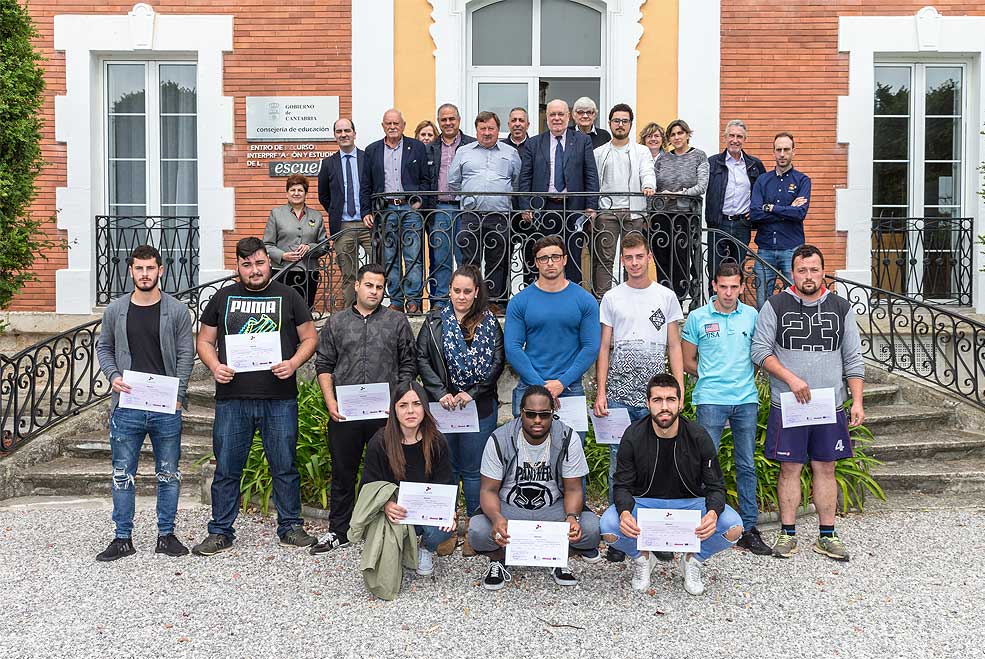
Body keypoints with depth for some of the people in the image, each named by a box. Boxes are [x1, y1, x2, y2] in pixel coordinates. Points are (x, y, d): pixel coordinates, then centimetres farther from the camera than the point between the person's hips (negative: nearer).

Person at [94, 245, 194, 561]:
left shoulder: (177, 310, 1)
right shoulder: (116, 309, 6)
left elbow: (186, 353, 1)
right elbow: (103, 347, 15)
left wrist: (178, 394, -8)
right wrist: (113, 376, -4)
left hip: (166, 407, -1)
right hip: (127, 406, 1)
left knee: (169, 474, 7)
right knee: (122, 474, 7)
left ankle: (166, 535, 19)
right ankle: (123, 538, 17)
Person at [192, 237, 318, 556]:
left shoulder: (288, 297, 7)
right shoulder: (223, 298, 11)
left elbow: (310, 338, 9)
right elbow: (205, 341, 14)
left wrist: (293, 363, -10)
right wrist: (215, 367, -6)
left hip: (280, 399, -1)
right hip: (232, 399, 1)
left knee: (285, 466, 6)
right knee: (226, 468, 6)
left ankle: (290, 526, 19)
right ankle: (220, 532, 17)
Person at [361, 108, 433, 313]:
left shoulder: (417, 147, 8)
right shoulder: (372, 150, 13)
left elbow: (426, 179, 8)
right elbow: (365, 185, 12)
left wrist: (420, 201, -6)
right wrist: (366, 212, 5)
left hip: (410, 207, -2)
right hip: (385, 210, 2)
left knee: (413, 256, -6)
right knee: (389, 258, 4)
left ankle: (413, 300, -1)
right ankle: (396, 301, 10)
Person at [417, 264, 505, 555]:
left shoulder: (489, 323, 4)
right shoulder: (435, 321, 5)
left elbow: (497, 363, -1)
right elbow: (422, 359, 0)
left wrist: (472, 393, -11)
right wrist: (440, 393, -11)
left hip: (480, 407, -1)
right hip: (442, 405, 1)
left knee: (473, 470, 4)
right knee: (446, 468, 8)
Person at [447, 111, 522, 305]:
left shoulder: (511, 154, 12)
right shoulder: (463, 152, 13)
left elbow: (518, 183, 15)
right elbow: (453, 183, 16)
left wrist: (505, 199, 12)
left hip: (500, 218, 0)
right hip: (470, 217, 0)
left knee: (497, 263, 4)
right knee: (469, 261, -4)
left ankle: (495, 301, 11)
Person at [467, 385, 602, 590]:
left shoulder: (567, 439, -10)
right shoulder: (500, 439, -12)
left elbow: (573, 489, -7)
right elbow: (489, 490, -12)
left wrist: (572, 517, -30)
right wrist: (497, 518, -34)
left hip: (553, 508, 1)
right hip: (508, 509, -1)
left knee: (590, 527, -27)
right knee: (478, 531, -32)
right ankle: (498, 560, 6)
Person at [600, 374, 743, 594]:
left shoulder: (699, 437, -11)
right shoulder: (633, 437, -12)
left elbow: (715, 486, -7)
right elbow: (623, 485, -8)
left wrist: (713, 513, -31)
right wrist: (625, 512, -32)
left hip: (689, 502, 1)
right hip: (644, 502, 0)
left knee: (733, 528, -26)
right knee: (609, 528, -30)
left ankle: (692, 560, 7)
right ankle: (642, 558, 7)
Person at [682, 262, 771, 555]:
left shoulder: (751, 316, 7)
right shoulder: (697, 318, 1)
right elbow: (688, 362, 8)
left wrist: (745, 377, 4)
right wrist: (712, 377, 4)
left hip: (746, 400, 3)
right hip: (710, 400, -2)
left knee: (747, 466, 8)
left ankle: (749, 528, 16)